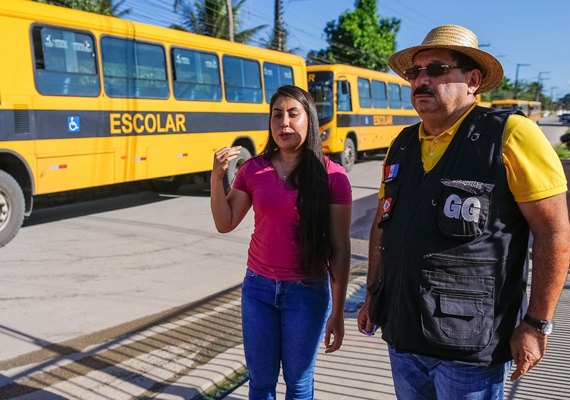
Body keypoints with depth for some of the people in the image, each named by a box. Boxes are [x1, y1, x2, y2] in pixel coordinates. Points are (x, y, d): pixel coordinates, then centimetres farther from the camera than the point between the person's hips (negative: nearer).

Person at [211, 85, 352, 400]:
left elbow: (340, 248, -8)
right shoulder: (253, 169, 0)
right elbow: (225, 224, 2)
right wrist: (217, 177, -12)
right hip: (258, 287, 3)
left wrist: (337, 311, -8)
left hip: (307, 292, -2)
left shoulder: (331, 175, -10)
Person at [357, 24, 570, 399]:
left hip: (469, 343, -6)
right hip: (402, 334, 6)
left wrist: (537, 324, -13)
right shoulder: (402, 144, 7)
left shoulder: (509, 135, -12)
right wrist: (373, 293, 14)